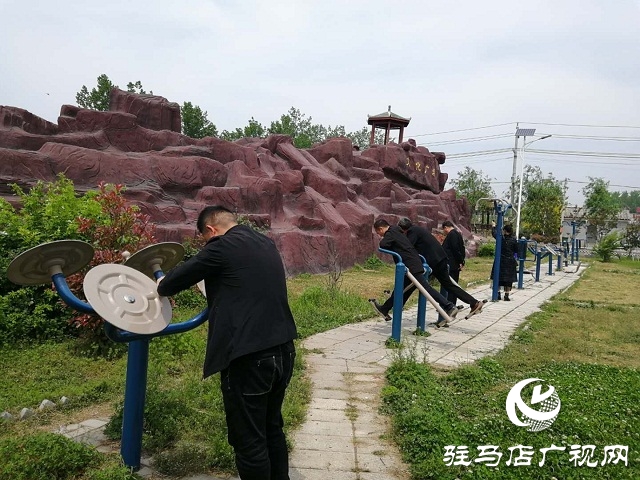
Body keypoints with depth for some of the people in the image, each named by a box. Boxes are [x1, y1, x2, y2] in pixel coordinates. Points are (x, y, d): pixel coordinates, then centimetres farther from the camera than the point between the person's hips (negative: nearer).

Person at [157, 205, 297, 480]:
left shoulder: (222, 247, -8)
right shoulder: (265, 244, 14)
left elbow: (180, 277, 3)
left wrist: (162, 287, 24)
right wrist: (211, 282, 37)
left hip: (249, 359, -8)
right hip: (282, 351, 8)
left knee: (249, 442, 6)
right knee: (272, 430, 23)